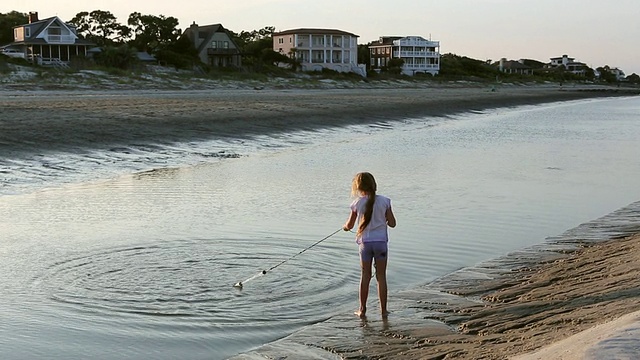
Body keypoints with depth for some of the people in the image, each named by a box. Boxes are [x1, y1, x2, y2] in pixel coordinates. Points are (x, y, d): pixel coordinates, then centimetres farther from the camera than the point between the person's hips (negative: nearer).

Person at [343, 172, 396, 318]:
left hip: (365, 243, 0)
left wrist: (345, 227, 26)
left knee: (365, 276, 11)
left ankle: (362, 309, 16)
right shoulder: (384, 201, -6)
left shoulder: (358, 203, -6)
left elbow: (350, 225, 3)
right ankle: (383, 310, 11)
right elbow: (392, 223, -4)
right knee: (381, 277, 8)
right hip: (381, 242, 0)